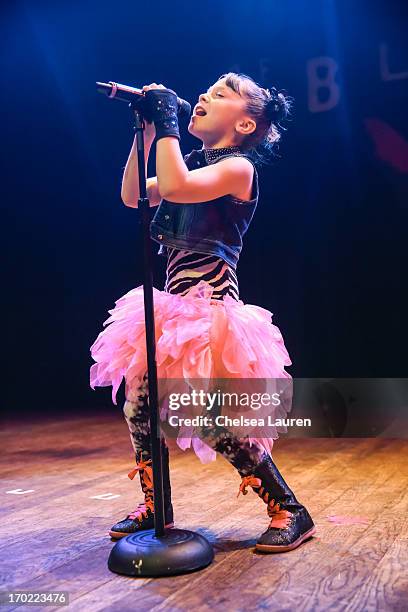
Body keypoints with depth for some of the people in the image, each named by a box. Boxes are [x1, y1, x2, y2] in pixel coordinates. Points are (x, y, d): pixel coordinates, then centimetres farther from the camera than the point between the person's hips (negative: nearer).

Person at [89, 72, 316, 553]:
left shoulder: (238, 167, -9)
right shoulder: (193, 161, 17)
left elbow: (174, 187, -27)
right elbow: (132, 196, 12)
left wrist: (166, 119, -15)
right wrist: (146, 130, 8)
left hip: (210, 307, -8)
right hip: (175, 304, 8)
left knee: (216, 423, -10)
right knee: (138, 401, 6)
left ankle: (290, 512, 8)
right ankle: (155, 508, 24)